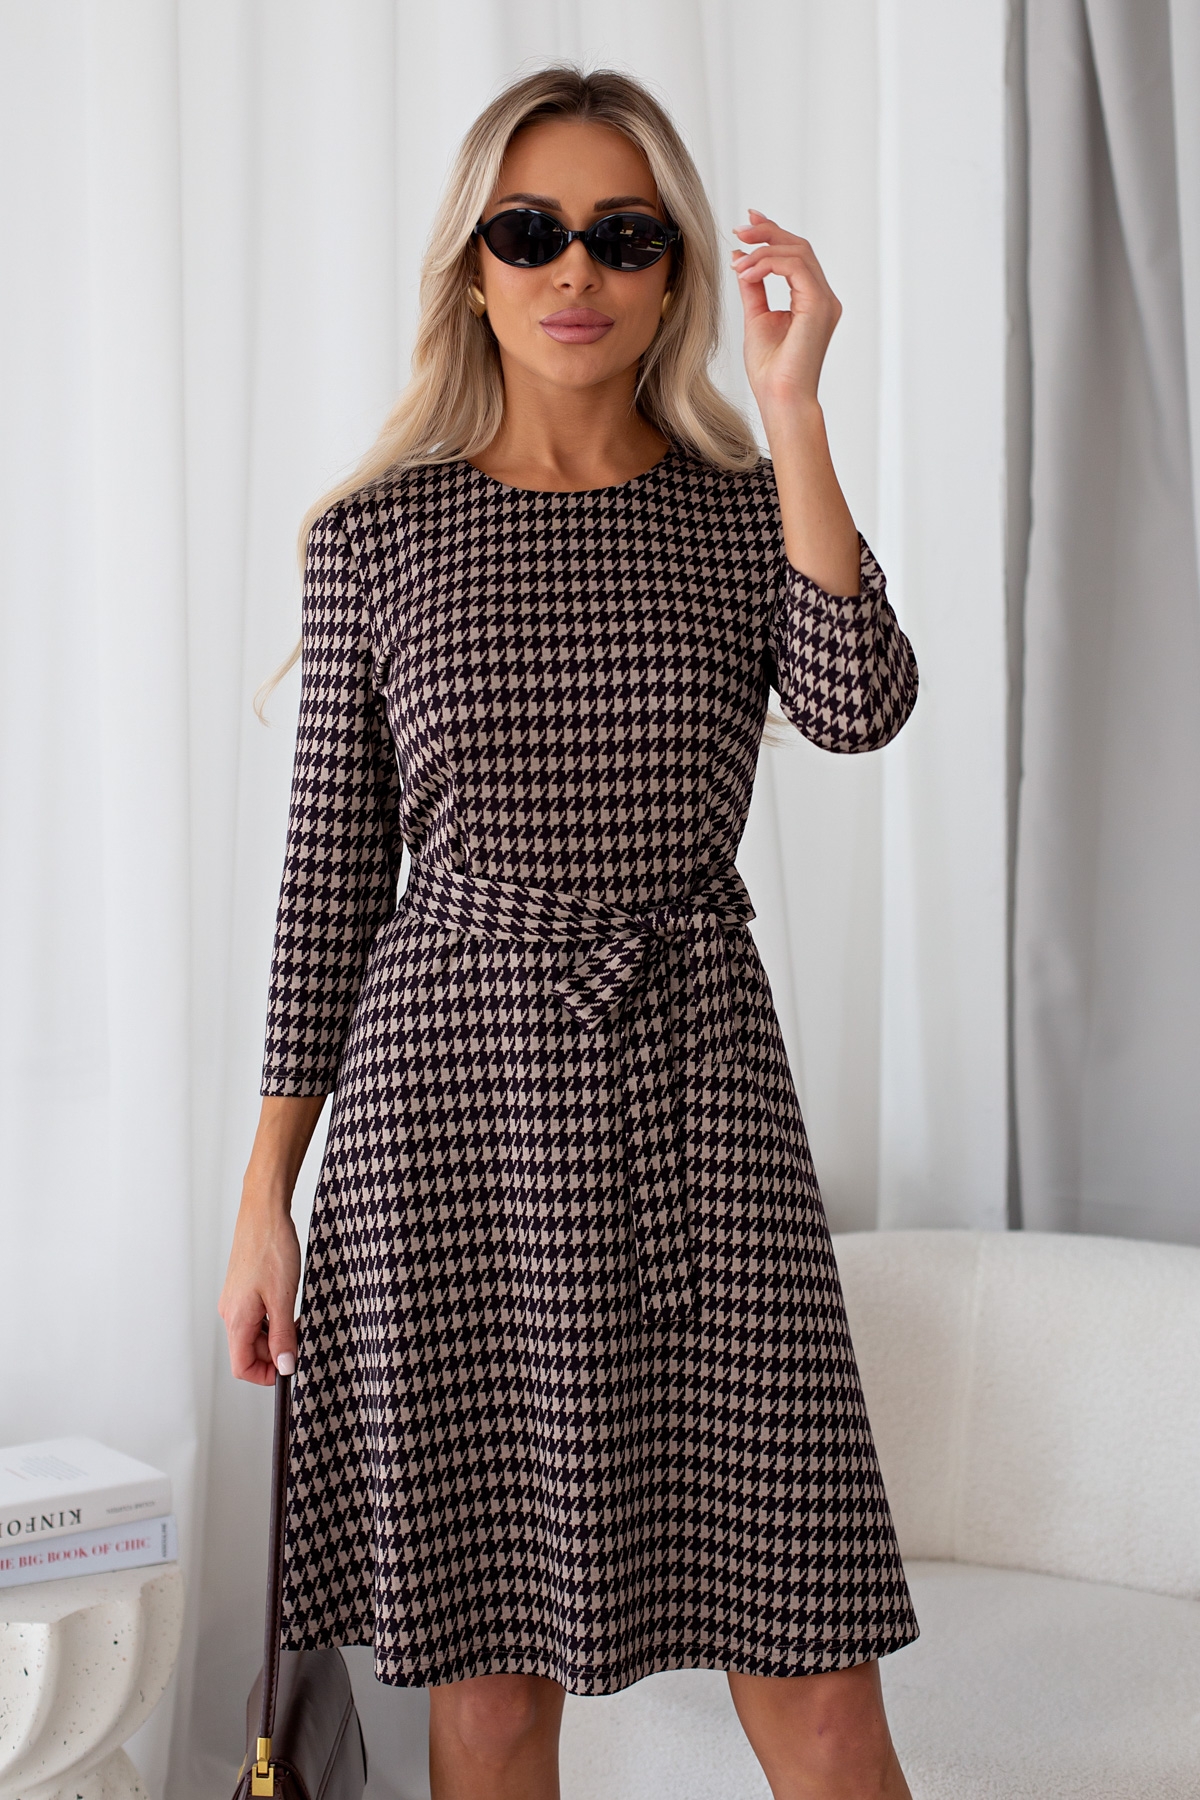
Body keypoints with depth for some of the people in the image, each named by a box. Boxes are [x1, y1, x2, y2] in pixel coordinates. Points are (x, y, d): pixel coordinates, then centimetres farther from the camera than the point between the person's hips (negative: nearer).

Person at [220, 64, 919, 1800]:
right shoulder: (380, 533, 6)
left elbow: (861, 706, -13)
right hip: (452, 1080, 0)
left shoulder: (749, 510, 9)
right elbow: (331, 867, 6)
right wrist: (266, 1193, 3)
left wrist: (792, 405, -12)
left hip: (698, 1081, 1)